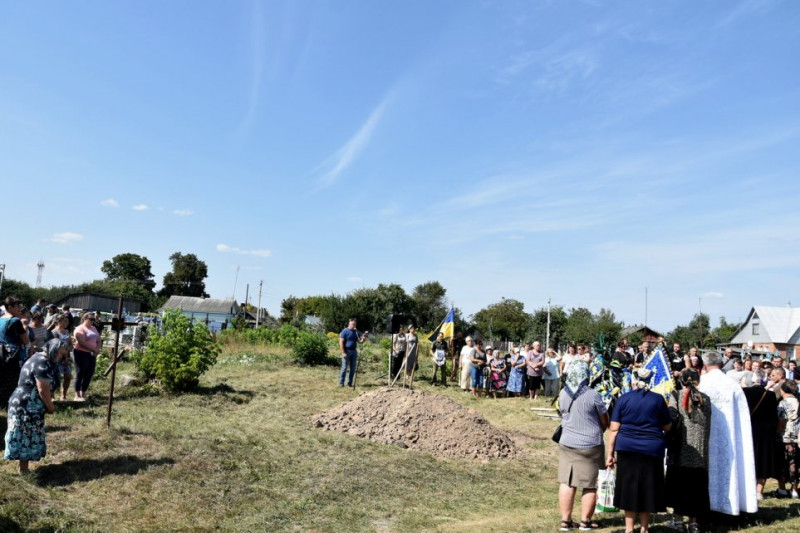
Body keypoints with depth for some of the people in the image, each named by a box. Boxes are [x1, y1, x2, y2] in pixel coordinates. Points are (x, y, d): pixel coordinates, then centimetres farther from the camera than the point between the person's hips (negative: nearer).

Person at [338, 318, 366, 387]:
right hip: (347, 351, -6)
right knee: (344, 368, -3)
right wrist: (343, 353, -17)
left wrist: (363, 339, -10)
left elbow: (359, 340, 13)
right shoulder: (345, 331, -6)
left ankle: (350, 383, 17)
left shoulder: (356, 331, 12)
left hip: (354, 351, 6)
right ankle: (341, 383, 4)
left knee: (353, 369, 8)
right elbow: (341, 342, -10)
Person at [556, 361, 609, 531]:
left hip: (566, 443, 4)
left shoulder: (563, 393, -1)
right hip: (590, 445, -4)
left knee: (566, 482, 9)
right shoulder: (592, 395, -15)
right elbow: (605, 421, -4)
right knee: (589, 485, 10)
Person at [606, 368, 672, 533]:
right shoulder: (658, 399, -1)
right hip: (652, 450, 1)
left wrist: (610, 454, 0)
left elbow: (614, 429, -5)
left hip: (627, 450, -1)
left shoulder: (624, 399, -2)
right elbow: (667, 426, 8)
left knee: (629, 488, 9)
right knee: (647, 489, 14)